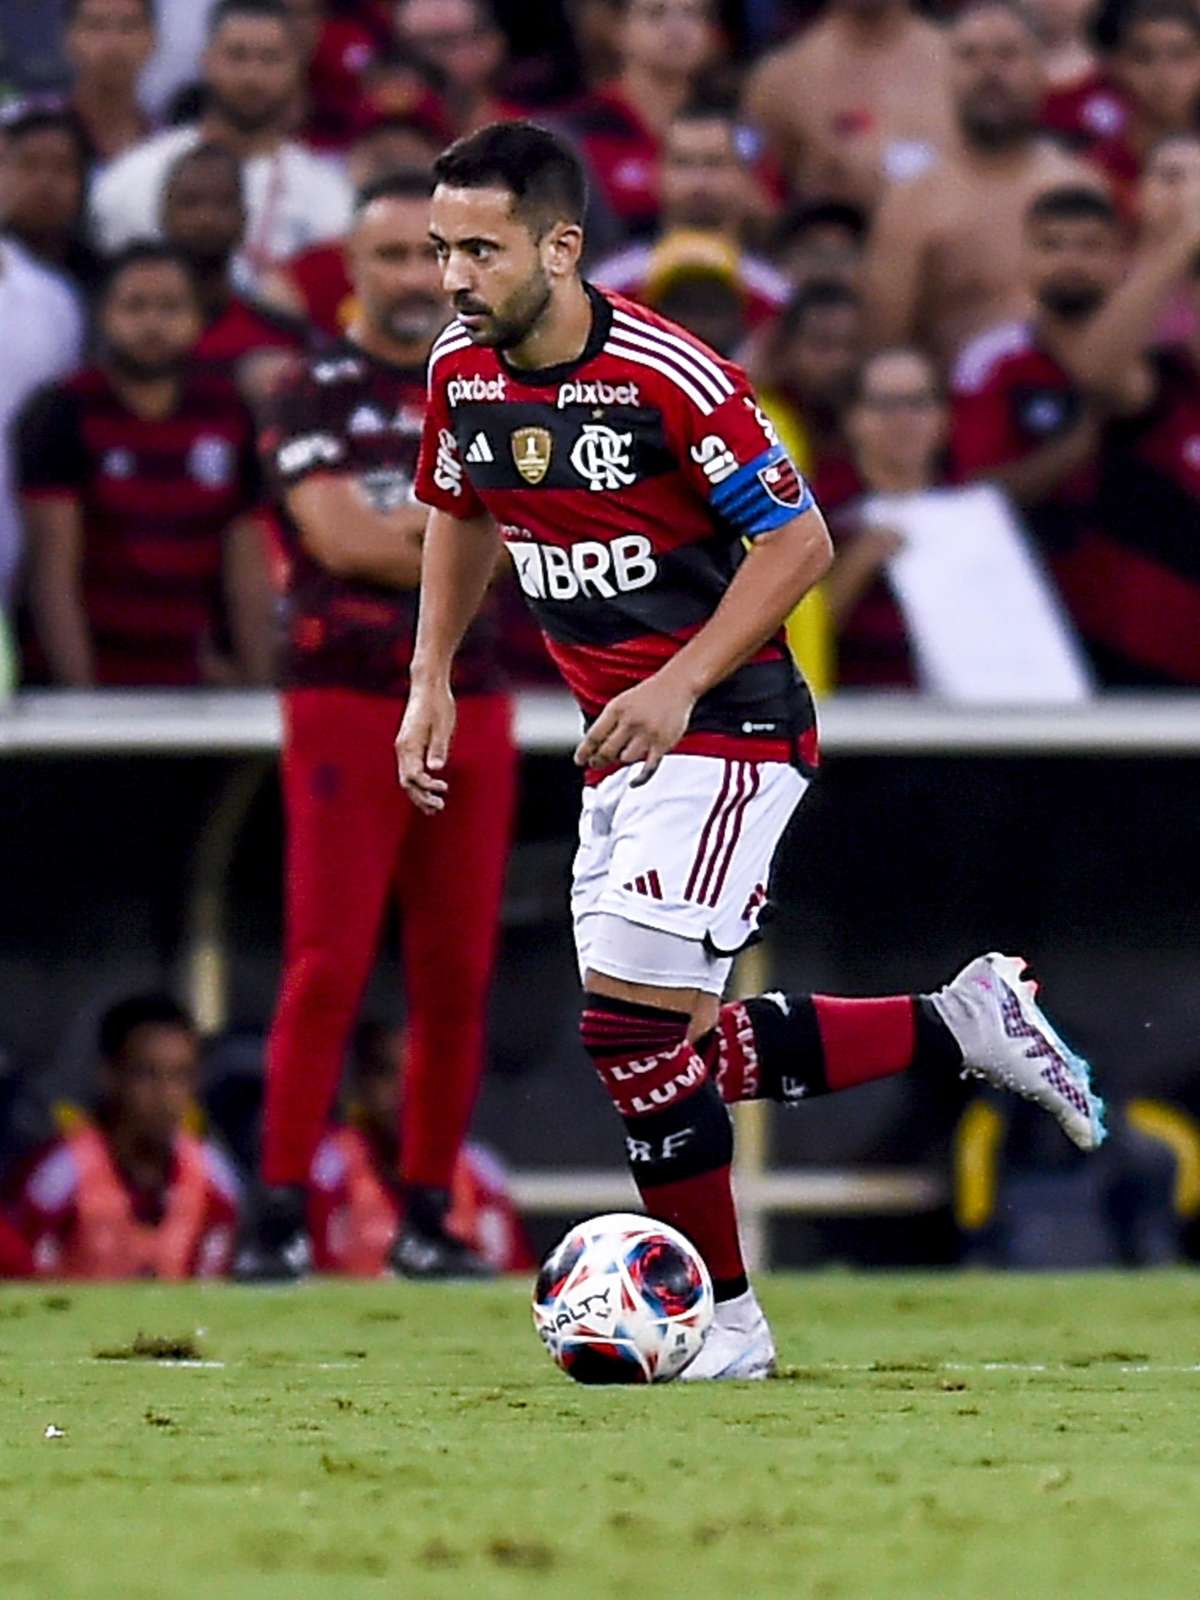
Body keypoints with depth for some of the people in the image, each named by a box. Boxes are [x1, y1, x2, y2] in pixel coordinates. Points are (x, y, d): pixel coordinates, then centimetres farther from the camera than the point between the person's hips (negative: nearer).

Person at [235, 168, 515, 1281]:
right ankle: (281, 1213, -10)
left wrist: (396, 531, -10)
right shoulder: (315, 397, 1)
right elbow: (338, 538, -13)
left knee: (457, 975, 4)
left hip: (471, 711, 4)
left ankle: (427, 1217, 11)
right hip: (347, 704, -4)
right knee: (327, 965, -11)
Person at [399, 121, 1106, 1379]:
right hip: (620, 743, 8)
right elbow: (460, 513, 19)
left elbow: (798, 541, -15)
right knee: (670, 1053, 8)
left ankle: (724, 1320, 1)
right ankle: (960, 1027, 23)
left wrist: (678, 686, -21)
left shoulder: (669, 378, -22)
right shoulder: (462, 372, -1)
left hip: (728, 729, -8)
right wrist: (431, 682, 10)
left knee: (631, 1026, -14)